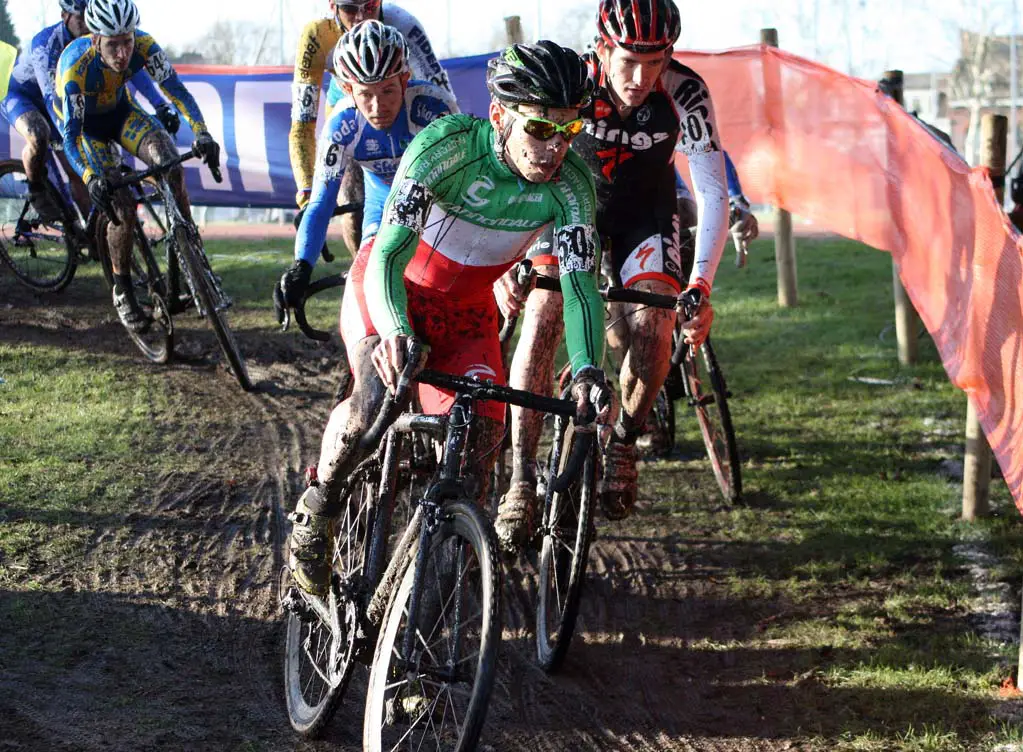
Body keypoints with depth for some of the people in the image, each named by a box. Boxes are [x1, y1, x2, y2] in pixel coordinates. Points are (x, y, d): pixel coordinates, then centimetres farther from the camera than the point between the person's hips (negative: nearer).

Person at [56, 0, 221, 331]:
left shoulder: (144, 47, -29)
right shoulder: (76, 67, -37)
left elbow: (176, 90, -29)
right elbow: (71, 136, -36)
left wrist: (202, 133, -46)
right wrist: (90, 179, -52)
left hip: (120, 111, 3)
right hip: (85, 124, -3)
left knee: (170, 165, -24)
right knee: (122, 207, -18)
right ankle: (122, 292, 1)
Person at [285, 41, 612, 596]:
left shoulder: (570, 185, -24)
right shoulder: (447, 144, -33)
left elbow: (580, 284, -27)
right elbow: (388, 255, -37)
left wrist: (587, 368, -46)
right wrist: (395, 332, -56)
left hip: (466, 306, 3)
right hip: (392, 284, -3)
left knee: (486, 426, -19)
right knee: (376, 397, -29)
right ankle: (315, 511, -4)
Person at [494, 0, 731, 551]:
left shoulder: (684, 92, -28)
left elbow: (712, 192, -26)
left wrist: (701, 284, -38)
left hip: (644, 210, 1)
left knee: (651, 332, -20)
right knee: (541, 316, -22)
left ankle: (624, 439, 9)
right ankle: (521, 479, -17)